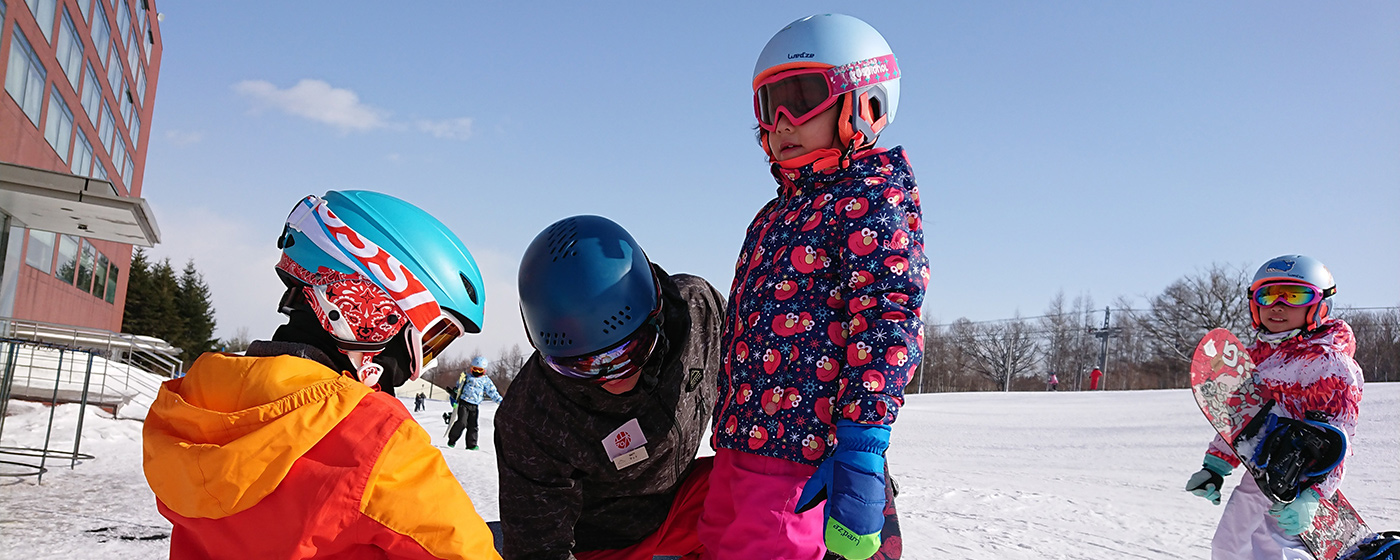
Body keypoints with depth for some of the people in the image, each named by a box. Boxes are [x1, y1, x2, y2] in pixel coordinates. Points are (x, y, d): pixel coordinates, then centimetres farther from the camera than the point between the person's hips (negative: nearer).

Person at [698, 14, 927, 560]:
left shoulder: (871, 199, -8)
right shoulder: (776, 214, 19)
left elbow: (888, 323, -19)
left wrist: (859, 453, -27)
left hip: (798, 454, -9)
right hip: (739, 443, 9)